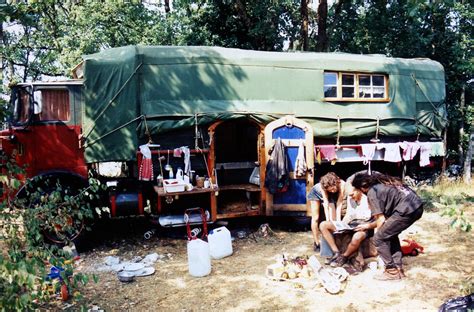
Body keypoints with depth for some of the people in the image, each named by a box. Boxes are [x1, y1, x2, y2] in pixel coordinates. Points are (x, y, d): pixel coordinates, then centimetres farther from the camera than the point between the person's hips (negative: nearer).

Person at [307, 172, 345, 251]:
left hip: (331, 196, 2)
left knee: (333, 219, -11)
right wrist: (327, 219, -40)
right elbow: (325, 204, -36)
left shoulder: (341, 184, -38)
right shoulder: (322, 186, -41)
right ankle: (316, 243, 7)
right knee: (315, 218, -1)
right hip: (316, 193, -2)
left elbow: (339, 204, -35)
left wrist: (338, 220, -38)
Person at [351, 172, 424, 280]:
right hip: (418, 206, 9)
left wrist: (378, 233, 15)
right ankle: (398, 269, 26)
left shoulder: (372, 192, -1)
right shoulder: (381, 183, 24)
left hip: (406, 210, -9)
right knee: (391, 234, 25)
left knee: (378, 239, 2)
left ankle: (392, 271, 9)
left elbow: (381, 219, -2)